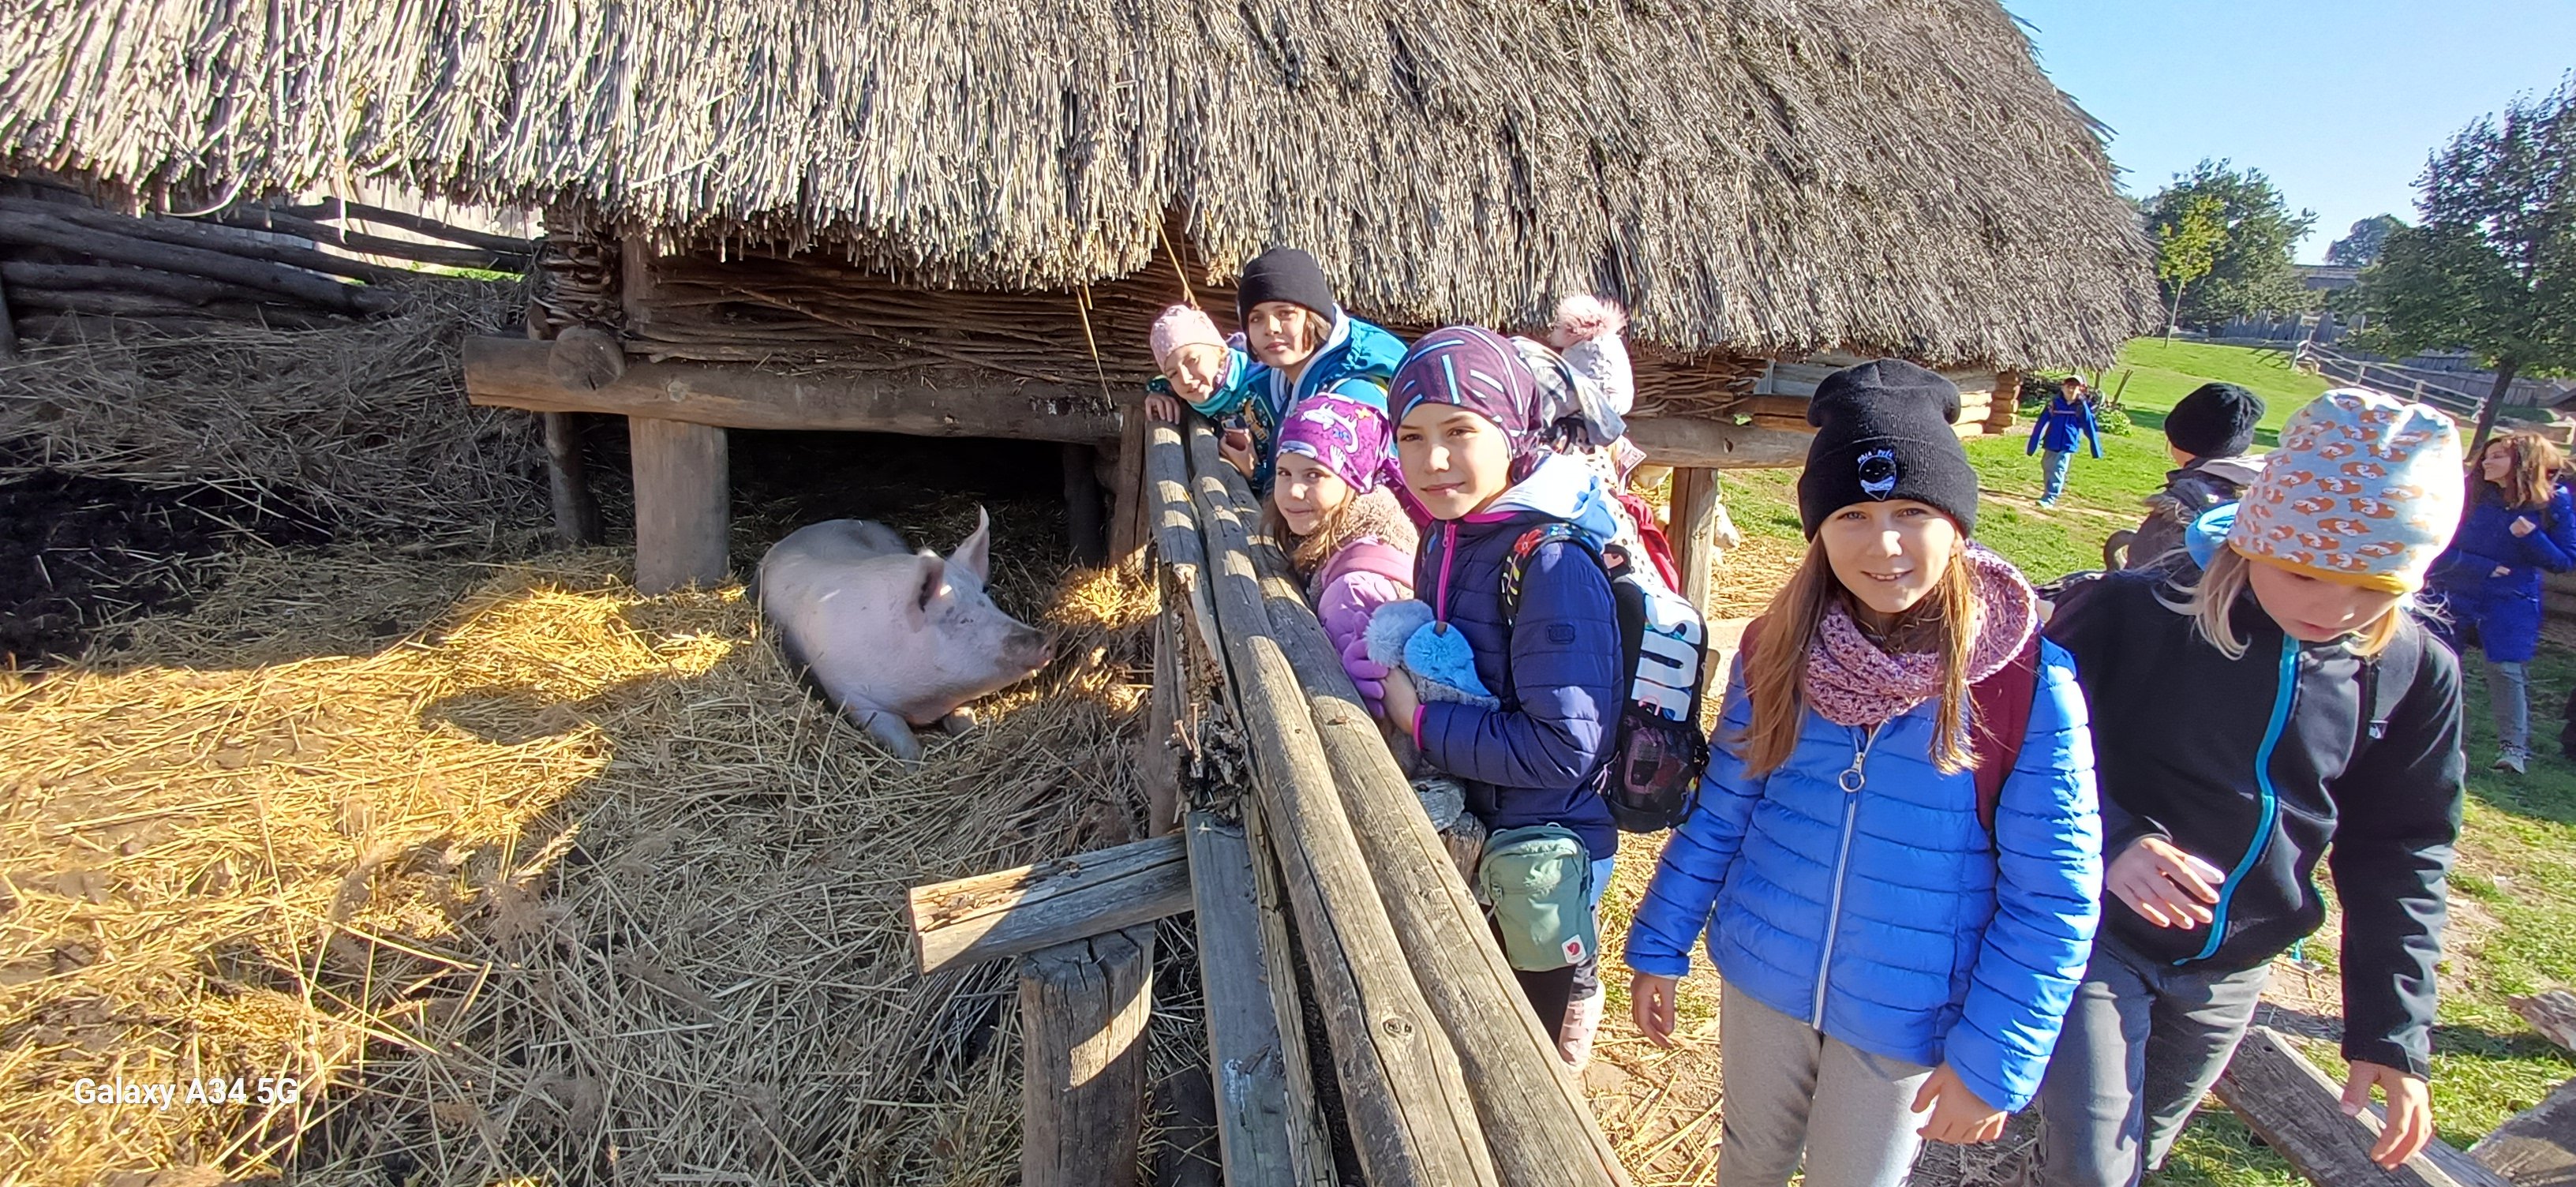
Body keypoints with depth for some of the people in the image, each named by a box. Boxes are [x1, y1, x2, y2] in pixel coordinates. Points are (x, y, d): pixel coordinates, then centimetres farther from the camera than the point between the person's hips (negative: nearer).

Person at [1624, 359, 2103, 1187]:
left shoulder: (2031, 681, -18)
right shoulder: (1776, 649, -9)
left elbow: (2052, 895, -12)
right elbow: (1719, 811, 0)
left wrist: (1991, 1062, -11)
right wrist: (1659, 945, 2)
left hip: (1906, 1018, -2)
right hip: (1764, 977, 3)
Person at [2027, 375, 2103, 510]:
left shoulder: (2082, 407, -6)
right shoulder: (2054, 402, -6)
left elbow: (2090, 427, 1)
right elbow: (2041, 423, -4)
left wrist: (2096, 449, 5)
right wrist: (2032, 446, -4)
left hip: (2068, 446, -2)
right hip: (2050, 444, 2)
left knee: (2058, 471, -8)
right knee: (2048, 470, 15)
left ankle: (2049, 499, -10)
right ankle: (2053, 493, 35)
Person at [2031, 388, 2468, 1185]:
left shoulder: (2415, 673, -7)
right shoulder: (2133, 613, -22)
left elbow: (2397, 851, 3)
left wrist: (2392, 1027, 0)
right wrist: (2110, 839, -31)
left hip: (2232, 972, 4)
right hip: (2100, 938, -4)